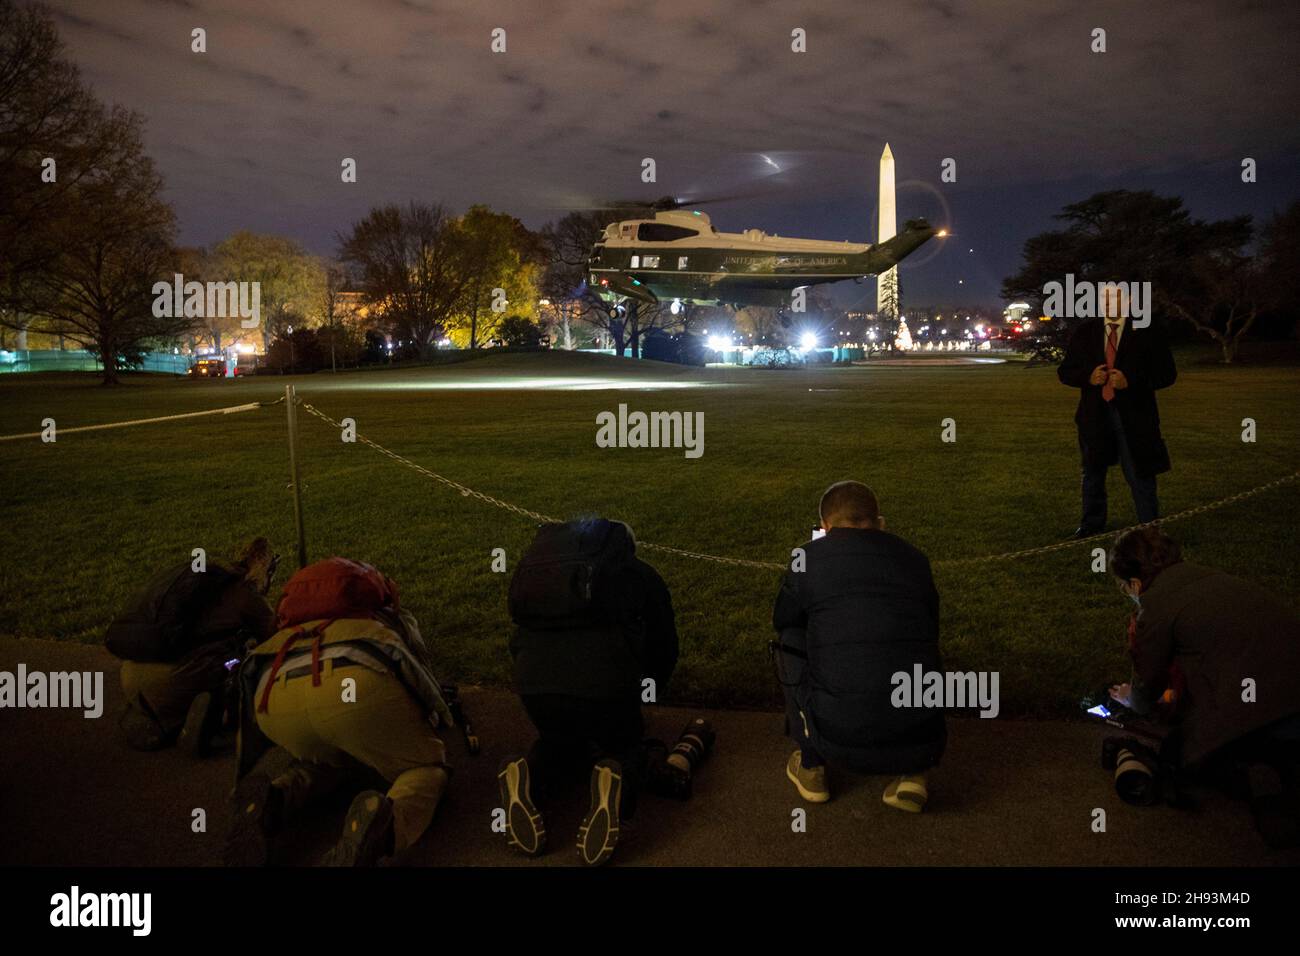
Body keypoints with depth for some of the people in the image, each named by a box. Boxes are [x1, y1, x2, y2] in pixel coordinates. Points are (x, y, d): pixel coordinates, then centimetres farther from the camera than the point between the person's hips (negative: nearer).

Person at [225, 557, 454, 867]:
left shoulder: (295, 624, 48)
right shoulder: (392, 614, 41)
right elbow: (422, 667, 41)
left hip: (274, 691, 4)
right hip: (357, 683, -4)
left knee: (330, 760, 35)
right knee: (427, 767, 18)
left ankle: (272, 800, 1)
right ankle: (378, 825, -18)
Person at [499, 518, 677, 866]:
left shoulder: (540, 564, 31)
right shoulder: (640, 574, 24)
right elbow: (665, 648, 30)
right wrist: (646, 693, 48)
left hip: (532, 680, 3)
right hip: (606, 679, -2)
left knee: (559, 741, 34)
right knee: (626, 748, 27)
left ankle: (525, 777, 1)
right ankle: (613, 782, -8)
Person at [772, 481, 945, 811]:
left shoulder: (809, 558, 4)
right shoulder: (914, 559, 11)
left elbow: (782, 621, 22)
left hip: (840, 740, -2)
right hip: (920, 742, 3)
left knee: (790, 643, 20)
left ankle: (811, 766, 23)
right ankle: (912, 772, 14)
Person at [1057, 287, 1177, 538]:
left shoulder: (1146, 333, -2)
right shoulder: (1084, 333, 5)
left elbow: (1167, 374, -4)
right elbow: (1065, 372, 6)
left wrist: (1130, 380, -18)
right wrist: (1088, 377, -14)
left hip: (1134, 417, -3)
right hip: (1094, 415, 3)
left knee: (1140, 475, 0)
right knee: (1093, 474, 17)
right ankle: (1092, 525, 33)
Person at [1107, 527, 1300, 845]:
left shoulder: (1155, 607, -2)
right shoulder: (1210, 577, 20)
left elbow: (1147, 684, 14)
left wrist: (1133, 700, 40)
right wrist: (1178, 697, 54)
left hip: (1252, 716, -7)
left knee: (1193, 754, 23)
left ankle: (1255, 780, -5)